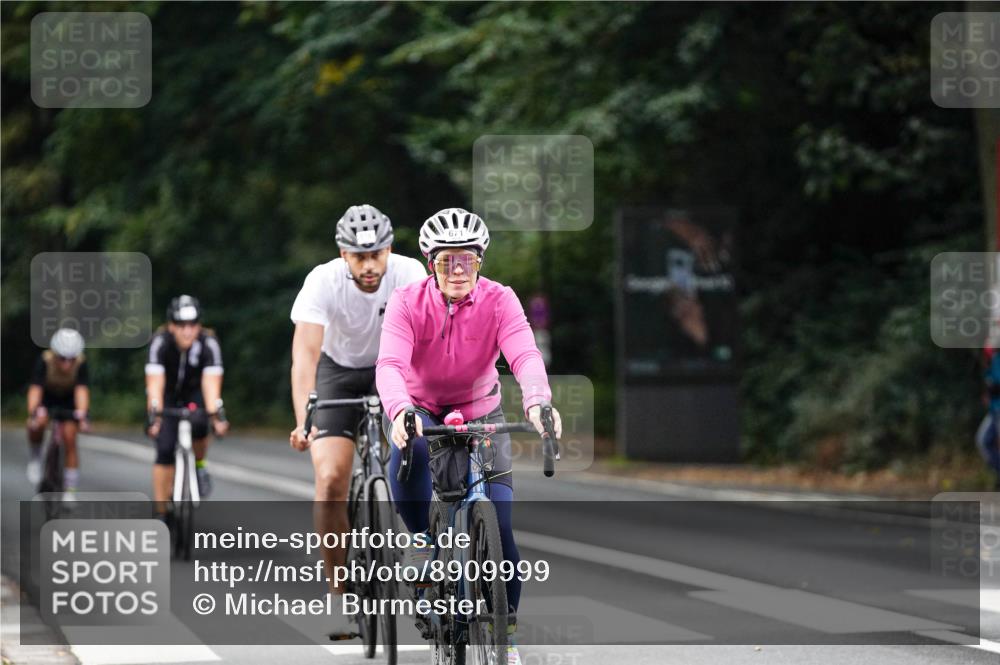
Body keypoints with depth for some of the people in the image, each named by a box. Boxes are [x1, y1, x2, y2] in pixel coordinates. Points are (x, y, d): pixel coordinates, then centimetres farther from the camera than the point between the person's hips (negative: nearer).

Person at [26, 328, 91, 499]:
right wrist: (33, 413, -53)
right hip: (46, 398, -1)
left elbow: (81, 390, -38)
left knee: (69, 440, -9)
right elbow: (35, 389, -39)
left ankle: (70, 491, 2)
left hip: (67, 402, 1)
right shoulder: (44, 361, -32)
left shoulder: (81, 364, -29)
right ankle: (35, 456, -3)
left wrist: (82, 415, -52)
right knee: (38, 422, -32)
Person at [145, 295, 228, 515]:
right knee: (165, 450, -14)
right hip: (168, 395, 0)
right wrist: (154, 416, -52)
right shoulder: (160, 342, -29)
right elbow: (155, 383, -38)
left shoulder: (209, 344, -27)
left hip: (194, 393, 0)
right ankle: (161, 513, -6)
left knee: (198, 424, -31)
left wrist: (216, 414, -53)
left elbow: (211, 383, -37)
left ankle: (199, 465, 1)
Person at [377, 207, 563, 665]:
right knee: (409, 451, -39)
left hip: (480, 411, 1)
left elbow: (525, 355, -34)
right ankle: (425, 540, -16)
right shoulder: (408, 302, -22)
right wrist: (400, 410, -57)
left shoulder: (498, 300, -20)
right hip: (420, 408, -1)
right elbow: (390, 364, -35)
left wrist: (537, 402, -55)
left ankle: (505, 628, 10)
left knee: (499, 531, -9)